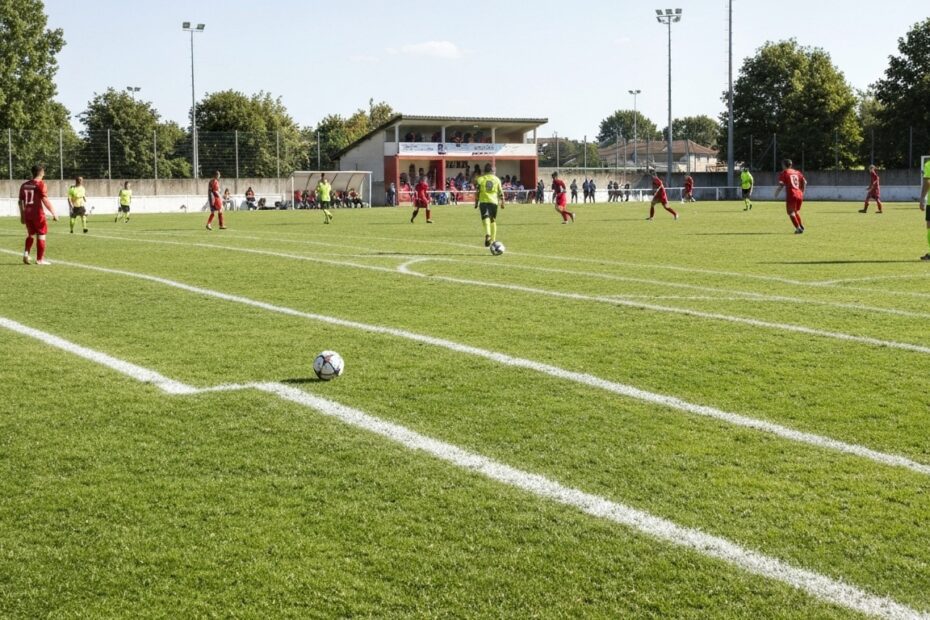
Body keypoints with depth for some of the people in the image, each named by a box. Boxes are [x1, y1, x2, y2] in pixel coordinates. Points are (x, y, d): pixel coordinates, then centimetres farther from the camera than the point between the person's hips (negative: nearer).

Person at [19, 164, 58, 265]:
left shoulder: (24, 185, 9)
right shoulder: (40, 185, -9)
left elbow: (20, 201, 12)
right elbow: (45, 201, -16)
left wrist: (22, 215, 21)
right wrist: (54, 214, -12)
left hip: (27, 214, 6)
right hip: (38, 214, -6)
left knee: (30, 234, 21)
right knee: (41, 236, 4)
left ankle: (26, 253, 2)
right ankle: (40, 259, 5)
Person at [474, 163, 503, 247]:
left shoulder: (480, 179, 1)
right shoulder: (497, 179, 6)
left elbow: (477, 192, 0)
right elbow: (500, 193, 7)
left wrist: (476, 203, 8)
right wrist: (502, 202, 16)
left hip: (483, 201, -2)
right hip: (494, 202, 2)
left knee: (485, 218, -12)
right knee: (493, 220, 14)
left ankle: (488, 234, -39)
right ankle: (493, 239, 17)